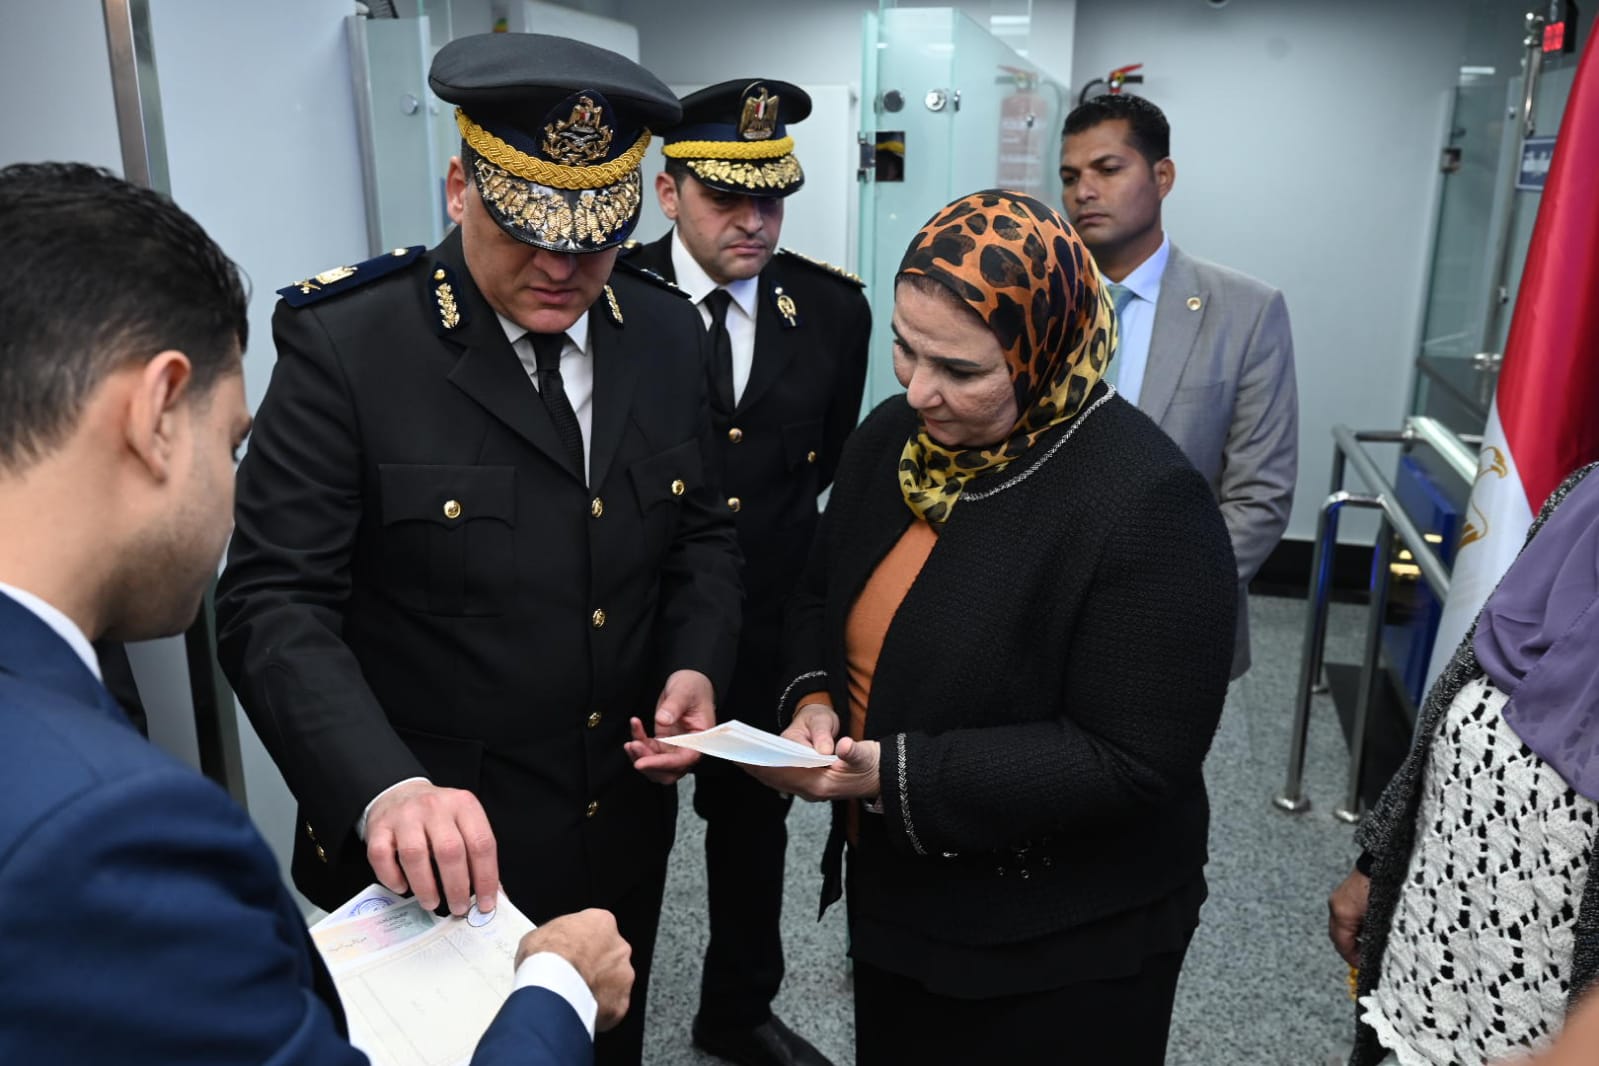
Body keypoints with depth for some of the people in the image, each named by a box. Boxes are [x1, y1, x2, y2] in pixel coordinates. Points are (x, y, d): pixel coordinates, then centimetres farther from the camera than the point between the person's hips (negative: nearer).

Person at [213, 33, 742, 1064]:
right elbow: (277, 602, -20)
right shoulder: (344, 343, -18)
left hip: (623, 829, 5)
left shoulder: (666, 333, -2)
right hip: (434, 853, -4)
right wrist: (385, 788, -34)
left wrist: (696, 666, -10)